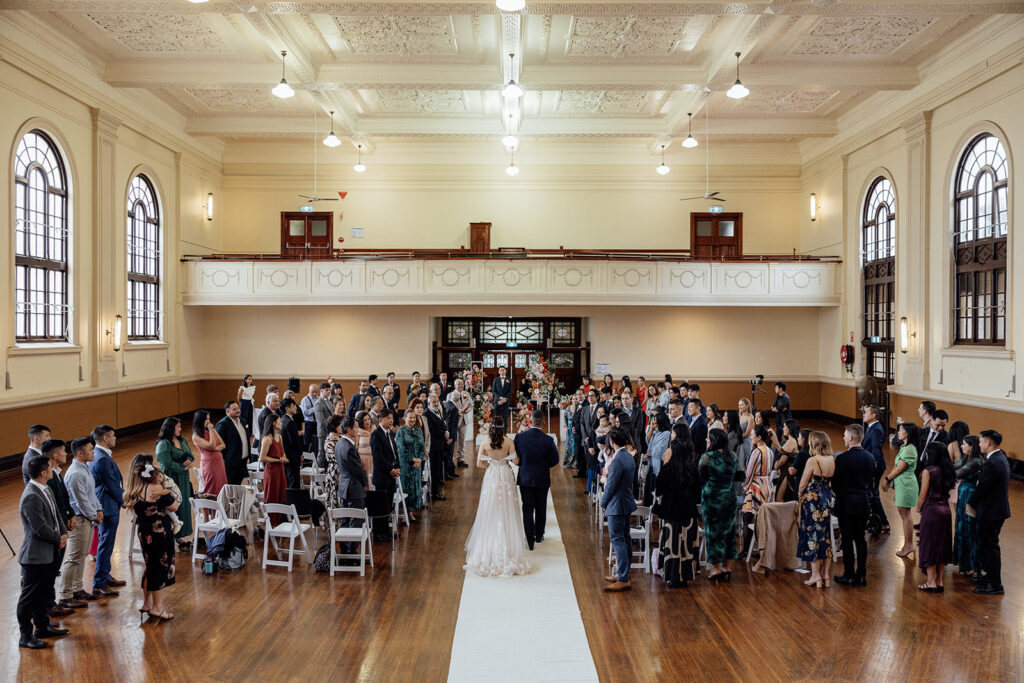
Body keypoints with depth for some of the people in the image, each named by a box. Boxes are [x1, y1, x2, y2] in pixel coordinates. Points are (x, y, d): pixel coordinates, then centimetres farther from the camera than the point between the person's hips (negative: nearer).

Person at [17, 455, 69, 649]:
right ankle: (26, 636, 13)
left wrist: (64, 533, 0)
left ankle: (42, 627, 33)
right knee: (29, 596, 3)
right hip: (35, 556, -9)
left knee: (44, 593, 20)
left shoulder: (45, 490, 7)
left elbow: (55, 515, 15)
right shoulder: (31, 497, -24)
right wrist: (59, 539, -9)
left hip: (49, 554, 9)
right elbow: (41, 528, -24)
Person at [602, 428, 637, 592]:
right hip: (627, 503, 10)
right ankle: (623, 573, 27)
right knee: (624, 539, 16)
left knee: (617, 540, -4)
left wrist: (604, 503, -7)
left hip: (617, 505, -10)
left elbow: (611, 484, -19)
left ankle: (623, 580, -2)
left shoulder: (617, 460, -23)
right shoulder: (629, 456, 7)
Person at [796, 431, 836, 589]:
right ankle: (826, 575, 17)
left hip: (812, 499, -6)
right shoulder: (832, 460, 2)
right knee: (825, 535, 13)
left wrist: (800, 495, 7)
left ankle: (816, 575, 5)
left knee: (812, 535, 2)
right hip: (827, 499, 6)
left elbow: (803, 483, -10)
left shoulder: (813, 461, -18)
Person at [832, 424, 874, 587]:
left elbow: (835, 482, -8)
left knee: (847, 539, 2)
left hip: (846, 503, -5)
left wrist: (839, 493, 11)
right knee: (860, 538, 12)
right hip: (864, 503, 5)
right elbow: (871, 480, 11)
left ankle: (849, 575, 7)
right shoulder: (869, 457, 2)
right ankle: (861, 575, 16)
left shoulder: (842, 458, -16)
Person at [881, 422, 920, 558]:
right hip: (901, 484, 10)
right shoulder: (904, 447, 12)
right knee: (903, 513, 13)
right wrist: (890, 480, 7)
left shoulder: (909, 449, -19)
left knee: (905, 514, -2)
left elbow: (899, 469, -16)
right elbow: (896, 466, 13)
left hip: (906, 485, -10)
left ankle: (908, 545, 6)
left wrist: (887, 479, -4)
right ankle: (908, 544, 20)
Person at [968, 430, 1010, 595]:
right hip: (998, 508, 10)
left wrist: (971, 504, -4)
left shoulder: (992, 464, -25)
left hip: (990, 513, -10)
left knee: (990, 547, 0)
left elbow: (981, 488, -20)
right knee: (987, 545, 21)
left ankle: (995, 585, 9)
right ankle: (991, 576, 34)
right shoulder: (1001, 458, 8)